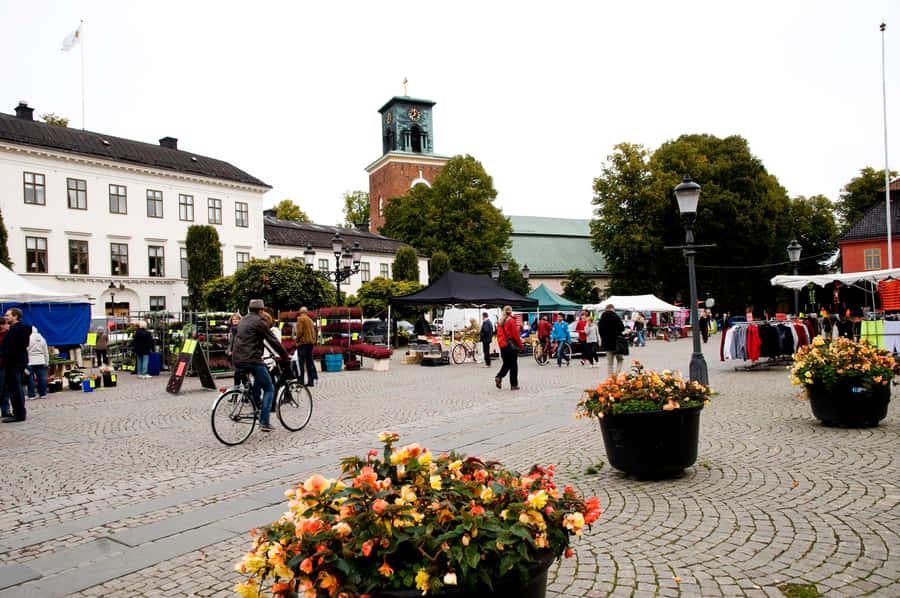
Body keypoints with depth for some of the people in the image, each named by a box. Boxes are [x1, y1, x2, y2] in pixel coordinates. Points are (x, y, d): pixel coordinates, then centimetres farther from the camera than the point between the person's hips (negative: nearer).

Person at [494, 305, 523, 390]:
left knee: (506, 364, 17)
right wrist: (520, 345, -3)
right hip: (512, 346, -5)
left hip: (503, 347, 5)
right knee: (513, 365, 3)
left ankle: (499, 377, -6)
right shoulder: (511, 321, -12)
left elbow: (498, 335, 11)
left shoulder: (500, 322, 6)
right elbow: (516, 334, -12)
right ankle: (514, 385, 7)